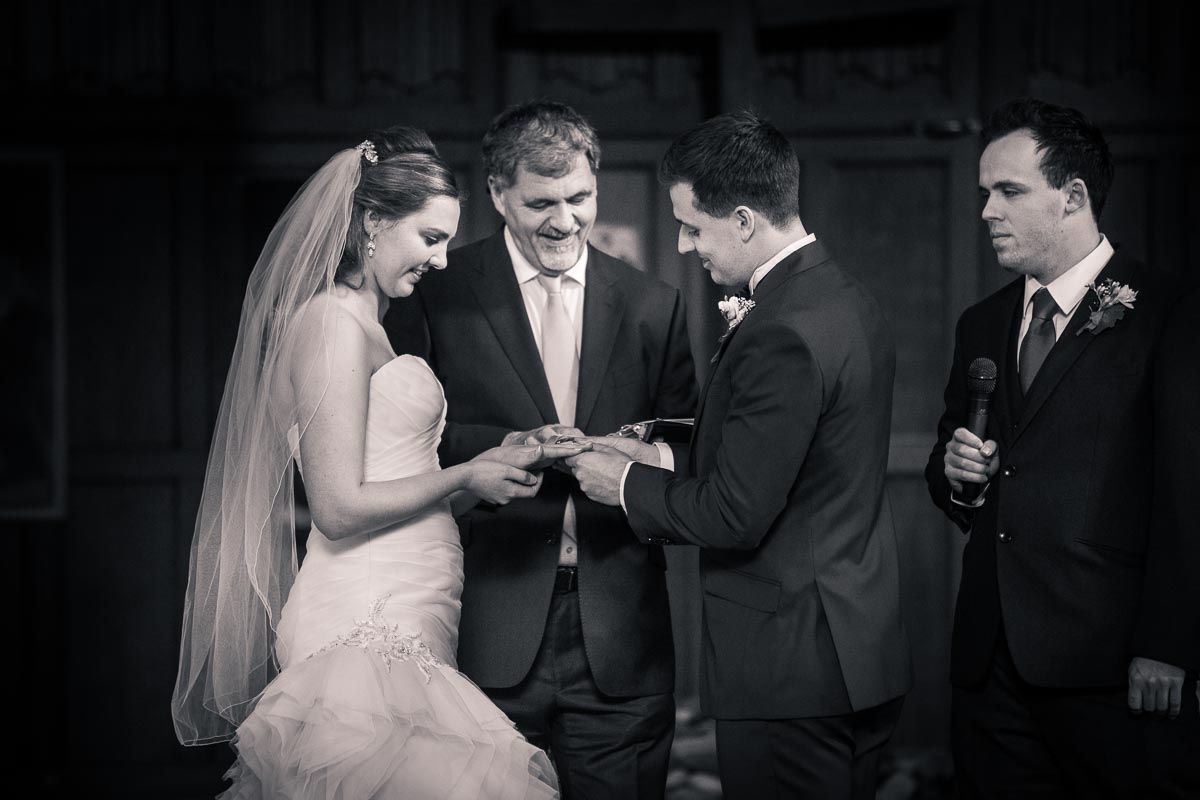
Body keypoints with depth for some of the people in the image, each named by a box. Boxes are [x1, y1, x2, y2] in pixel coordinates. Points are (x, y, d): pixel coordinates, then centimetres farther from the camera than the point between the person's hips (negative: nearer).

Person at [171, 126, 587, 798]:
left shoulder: (368, 326, 22)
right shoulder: (332, 321, -8)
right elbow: (340, 509, -13)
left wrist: (496, 461, 10)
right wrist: (465, 479, -6)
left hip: (401, 627, 9)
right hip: (368, 633, -9)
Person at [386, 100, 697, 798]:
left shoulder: (652, 306, 10)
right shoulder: (437, 295, 4)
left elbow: (684, 447, 13)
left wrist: (654, 458, -10)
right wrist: (505, 447, -15)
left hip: (620, 638, 2)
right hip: (491, 631, -2)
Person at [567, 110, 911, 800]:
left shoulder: (781, 335, -23)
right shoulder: (849, 300, 9)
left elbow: (737, 515, -21)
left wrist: (627, 484, -5)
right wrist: (666, 461, 8)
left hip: (792, 672, -10)